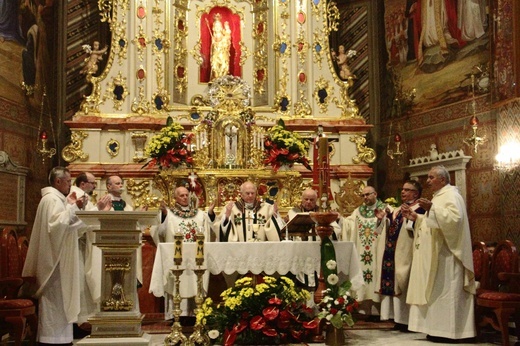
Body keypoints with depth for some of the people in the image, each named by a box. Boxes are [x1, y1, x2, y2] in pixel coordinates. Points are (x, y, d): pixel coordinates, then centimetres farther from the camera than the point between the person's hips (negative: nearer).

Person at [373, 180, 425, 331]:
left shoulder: (419, 209, -5)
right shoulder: (397, 211, 20)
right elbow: (388, 231, 24)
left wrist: (410, 218, -26)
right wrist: (383, 219, 10)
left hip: (405, 254, -8)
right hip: (392, 254, 8)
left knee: (403, 284, -7)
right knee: (392, 284, 6)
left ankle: (407, 319, 0)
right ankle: (399, 319, 13)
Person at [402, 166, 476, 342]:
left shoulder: (451, 195, -10)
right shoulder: (439, 196, 21)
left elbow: (455, 218, -27)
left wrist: (431, 208, -31)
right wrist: (415, 216, 13)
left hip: (445, 253, -10)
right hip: (435, 254, 10)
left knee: (445, 290, -8)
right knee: (436, 291, 9)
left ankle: (448, 330, -4)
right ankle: (439, 329, 12)